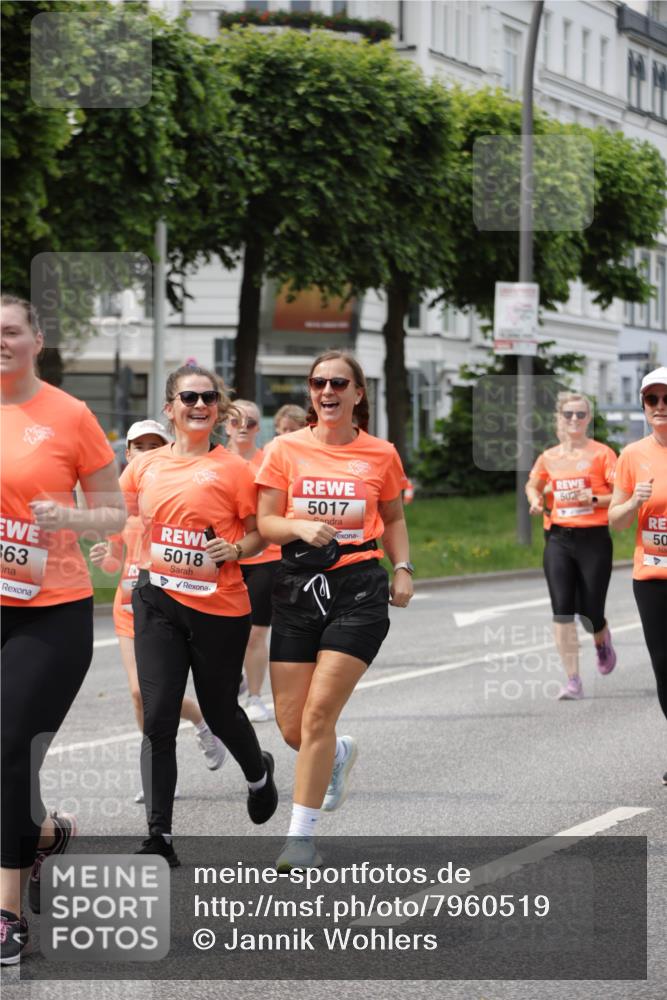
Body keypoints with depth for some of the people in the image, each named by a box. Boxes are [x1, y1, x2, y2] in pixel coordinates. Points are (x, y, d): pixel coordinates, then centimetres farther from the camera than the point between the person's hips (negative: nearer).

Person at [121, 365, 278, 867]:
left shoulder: (233, 468, -4)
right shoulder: (145, 465, 6)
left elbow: (259, 533, 3)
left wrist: (235, 550, -17)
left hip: (219, 606, -2)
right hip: (158, 601, 2)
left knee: (219, 711, 12)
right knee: (158, 719, -7)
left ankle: (259, 772, 47)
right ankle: (159, 837, -5)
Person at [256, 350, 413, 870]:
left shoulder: (380, 454, 5)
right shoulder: (287, 449, 4)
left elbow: (393, 519, 19)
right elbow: (265, 522, 3)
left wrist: (403, 568, 4)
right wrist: (300, 527, -18)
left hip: (358, 588, -2)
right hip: (298, 587, 2)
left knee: (319, 713, -12)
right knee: (291, 725, 2)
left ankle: (302, 836, -4)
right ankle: (339, 755, 39)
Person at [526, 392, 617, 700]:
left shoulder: (601, 453, -3)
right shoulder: (549, 457, 8)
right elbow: (532, 484, 28)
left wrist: (595, 499, -20)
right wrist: (535, 500, 7)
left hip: (594, 539, -3)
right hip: (559, 538, 3)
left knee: (590, 611, 1)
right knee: (562, 610, -9)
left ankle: (602, 640, 39)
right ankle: (573, 681, -6)